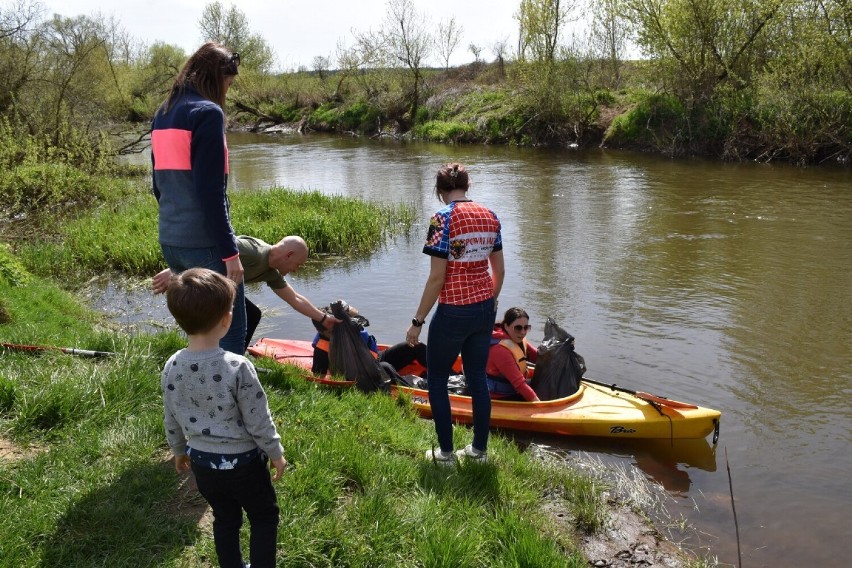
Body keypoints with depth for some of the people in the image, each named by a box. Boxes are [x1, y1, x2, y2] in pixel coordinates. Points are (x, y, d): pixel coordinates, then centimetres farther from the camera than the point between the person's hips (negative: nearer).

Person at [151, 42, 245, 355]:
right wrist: (229, 251, -16)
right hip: (204, 243, -9)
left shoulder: (162, 114, 14)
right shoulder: (207, 112, -12)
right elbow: (211, 191, -19)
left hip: (170, 241, 9)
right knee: (230, 333, 0)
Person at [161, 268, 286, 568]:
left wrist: (179, 450, 21)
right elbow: (258, 420, -18)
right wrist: (276, 453, -3)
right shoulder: (237, 367, -27)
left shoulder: (171, 368, -10)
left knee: (225, 519, 24)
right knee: (264, 516, 17)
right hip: (242, 462, -5)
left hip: (202, 463, 5)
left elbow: (171, 420, 3)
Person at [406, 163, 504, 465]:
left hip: (453, 313, -6)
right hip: (484, 309, 6)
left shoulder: (443, 218, -15)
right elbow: (499, 271, 9)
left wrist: (417, 321, -10)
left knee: (437, 379, 11)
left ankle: (445, 452, 18)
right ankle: (479, 449, 27)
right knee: (477, 378, 17)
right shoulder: (490, 216, 4)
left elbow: (437, 278, -18)